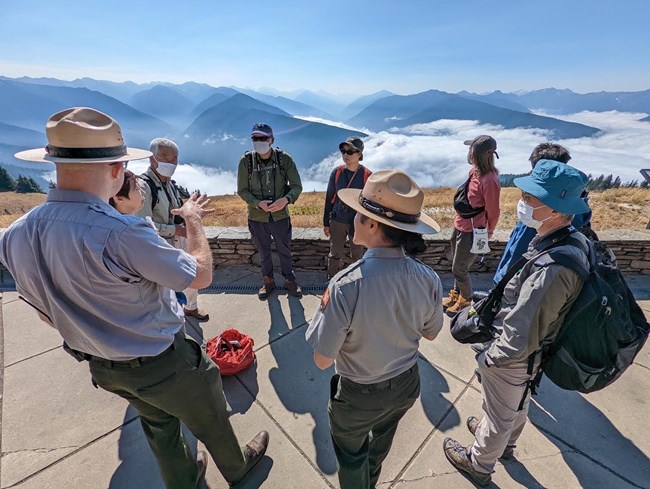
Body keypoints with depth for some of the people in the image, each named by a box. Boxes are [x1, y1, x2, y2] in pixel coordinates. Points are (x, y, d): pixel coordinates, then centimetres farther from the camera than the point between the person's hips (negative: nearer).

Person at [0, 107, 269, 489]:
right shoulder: (121, 233, -36)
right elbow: (202, 275, -23)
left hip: (102, 367, 7)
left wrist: (97, 341, 19)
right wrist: (193, 220, -8)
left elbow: (48, 314, 4)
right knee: (210, 420, 23)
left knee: (159, 423, 32)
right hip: (163, 363, -6)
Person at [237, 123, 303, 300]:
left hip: (280, 215, 0)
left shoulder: (284, 159, -10)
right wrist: (258, 203, -21)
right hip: (257, 217, 1)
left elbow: (297, 186, -8)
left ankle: (289, 280, 37)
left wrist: (286, 199, -27)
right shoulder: (246, 161, -10)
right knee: (264, 252, 17)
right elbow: (242, 190, -4)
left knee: (285, 250, 15)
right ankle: (268, 281, 39)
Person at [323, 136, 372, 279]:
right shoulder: (337, 172, -4)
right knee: (335, 254, 14)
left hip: (358, 223, -2)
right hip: (337, 222, 2)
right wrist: (326, 222, 4)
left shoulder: (367, 175, -10)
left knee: (357, 255, 14)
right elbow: (329, 198, 3)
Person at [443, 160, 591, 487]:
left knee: (499, 415, 20)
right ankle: (505, 443, 63)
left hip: (512, 358, -8)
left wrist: (488, 359, -16)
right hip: (533, 351, 8)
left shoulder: (551, 268, -40)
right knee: (518, 403, 33)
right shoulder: (575, 240, -12)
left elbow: (517, 342, -33)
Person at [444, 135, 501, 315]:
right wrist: (459, 222, 15)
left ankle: (465, 300, 31)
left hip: (471, 232, -8)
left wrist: (486, 234, -2)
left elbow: (493, 213, -15)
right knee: (456, 265, 21)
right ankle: (455, 294, 41)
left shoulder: (489, 180, -24)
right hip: (459, 226, 8)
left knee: (459, 269, 7)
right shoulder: (475, 171, 2)